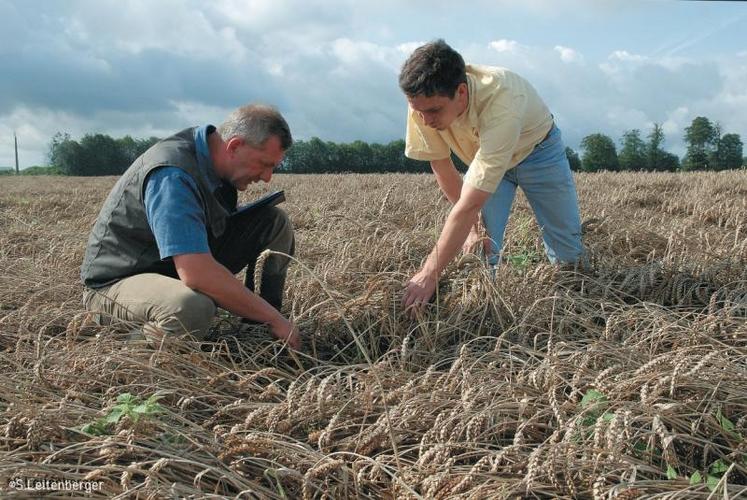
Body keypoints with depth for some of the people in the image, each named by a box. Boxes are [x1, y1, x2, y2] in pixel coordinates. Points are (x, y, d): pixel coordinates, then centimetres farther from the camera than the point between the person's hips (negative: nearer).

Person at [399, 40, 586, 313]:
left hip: (537, 152, -3)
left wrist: (429, 273, -46)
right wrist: (473, 227, -15)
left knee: (568, 253, 6)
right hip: (483, 155, 3)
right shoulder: (424, 102, -32)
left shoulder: (501, 102, -46)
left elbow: (470, 204, -48)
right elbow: (442, 167, -14)